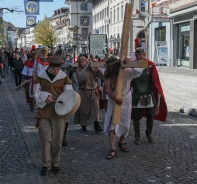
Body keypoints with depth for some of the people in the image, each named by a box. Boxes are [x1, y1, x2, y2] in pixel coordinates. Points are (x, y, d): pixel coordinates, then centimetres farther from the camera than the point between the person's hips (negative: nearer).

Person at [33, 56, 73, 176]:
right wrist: (45, 98, -17)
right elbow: (37, 93, 2)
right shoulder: (41, 76, -2)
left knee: (57, 140, 6)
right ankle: (46, 164, 12)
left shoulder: (64, 77, -2)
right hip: (44, 111, 0)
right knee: (46, 138, 0)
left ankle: (55, 163, 21)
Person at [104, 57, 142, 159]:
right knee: (112, 124, -12)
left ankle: (121, 142, 38)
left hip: (125, 101, 0)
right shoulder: (108, 76, -11)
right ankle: (113, 149, -10)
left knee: (125, 124, 10)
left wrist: (131, 62, -44)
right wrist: (115, 98, -35)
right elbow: (107, 90, -19)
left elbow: (139, 72, -32)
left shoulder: (126, 73, -18)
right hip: (113, 101, 1)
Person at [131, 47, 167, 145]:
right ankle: (137, 137, 20)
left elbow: (155, 80, -5)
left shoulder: (150, 65, -7)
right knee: (136, 118, 4)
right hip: (137, 96, 0)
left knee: (150, 117, 8)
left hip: (149, 96, 1)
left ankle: (149, 134, 31)